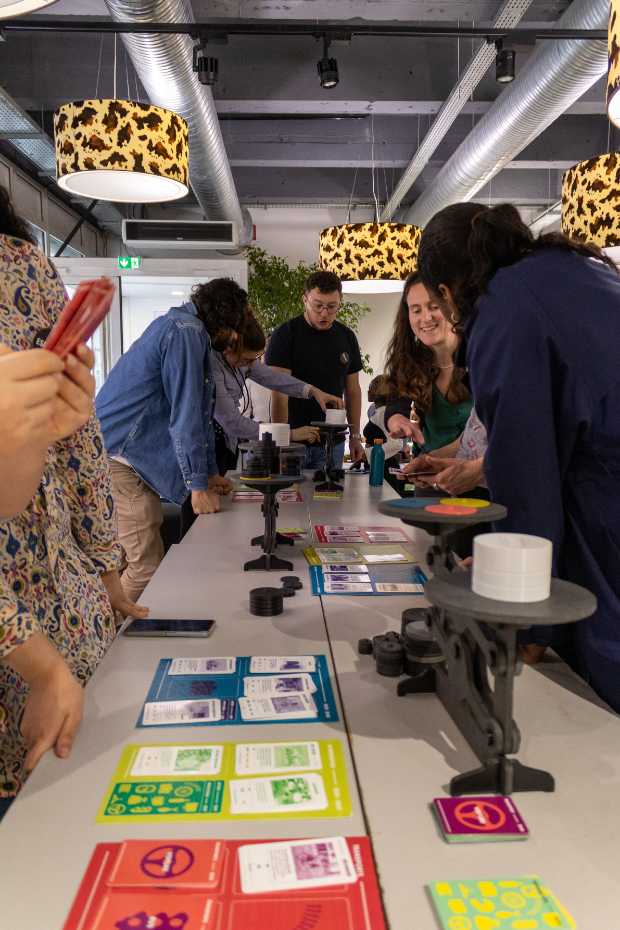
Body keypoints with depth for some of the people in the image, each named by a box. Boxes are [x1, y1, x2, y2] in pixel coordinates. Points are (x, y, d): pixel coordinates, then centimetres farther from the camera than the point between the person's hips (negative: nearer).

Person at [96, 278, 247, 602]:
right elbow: (186, 415, -18)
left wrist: (210, 473, 22)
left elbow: (200, 411, 22)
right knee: (147, 569, -9)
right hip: (117, 457, -11)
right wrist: (198, 485, -15)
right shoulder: (185, 331, -13)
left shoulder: (192, 332, 19)